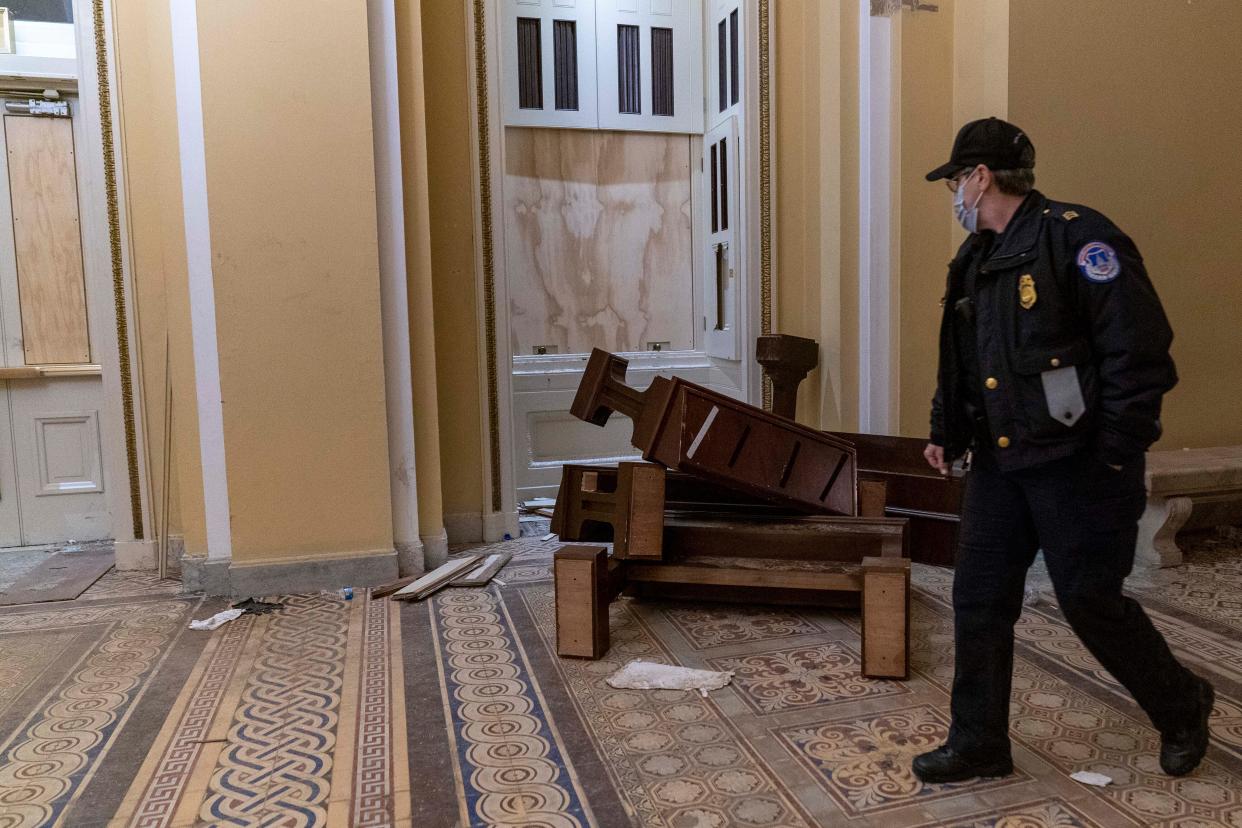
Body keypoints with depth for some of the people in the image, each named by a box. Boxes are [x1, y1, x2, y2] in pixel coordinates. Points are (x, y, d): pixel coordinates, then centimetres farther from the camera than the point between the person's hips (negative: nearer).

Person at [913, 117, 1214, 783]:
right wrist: (945, 431, 12)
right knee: (978, 599, 7)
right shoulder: (975, 259, 13)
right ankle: (978, 745, 21)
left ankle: (1182, 708, 33)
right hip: (998, 463, 8)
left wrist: (1116, 454, -17)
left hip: (1076, 463, -8)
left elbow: (1141, 349, -17)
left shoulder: (1075, 237, -12)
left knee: (1091, 603, 3)